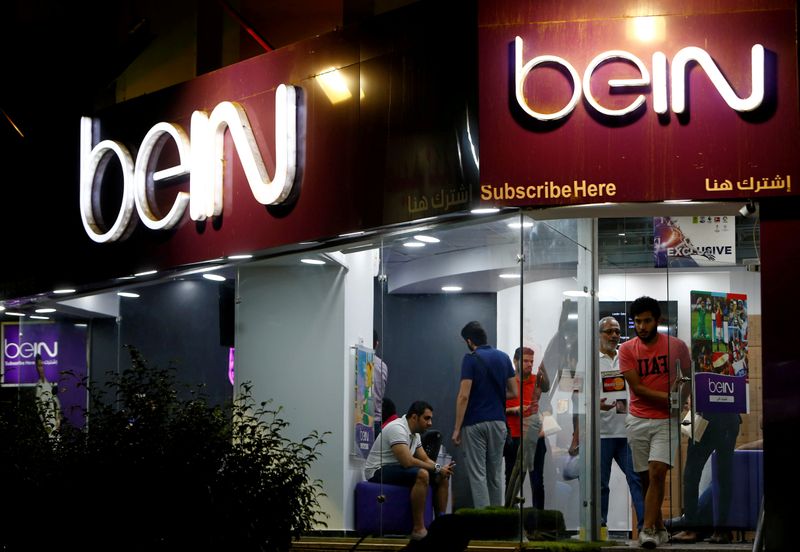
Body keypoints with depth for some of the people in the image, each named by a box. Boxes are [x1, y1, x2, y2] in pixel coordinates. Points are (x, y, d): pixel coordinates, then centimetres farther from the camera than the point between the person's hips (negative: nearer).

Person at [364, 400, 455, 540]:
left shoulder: (415, 434, 11)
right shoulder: (398, 429, -21)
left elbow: (425, 459, 12)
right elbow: (407, 462, -29)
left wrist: (441, 469, -10)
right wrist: (436, 468, -20)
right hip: (378, 472, -10)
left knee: (442, 478, 3)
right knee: (422, 474, -34)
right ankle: (418, 529, -34)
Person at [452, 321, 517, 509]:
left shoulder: (471, 359, -10)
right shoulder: (503, 358, 7)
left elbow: (464, 396, -15)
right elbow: (513, 392, 10)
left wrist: (457, 428, -11)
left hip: (475, 423, -5)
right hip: (498, 422, 5)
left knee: (477, 474, -4)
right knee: (496, 474, 13)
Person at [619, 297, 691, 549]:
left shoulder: (676, 346, -1)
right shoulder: (627, 349, -1)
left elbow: (689, 377, 14)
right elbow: (638, 388, -7)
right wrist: (669, 398, -17)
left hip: (666, 421, -2)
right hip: (638, 421, 2)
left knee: (657, 472, -16)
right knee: (646, 478, 6)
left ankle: (648, 530, -17)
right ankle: (660, 529, 19)